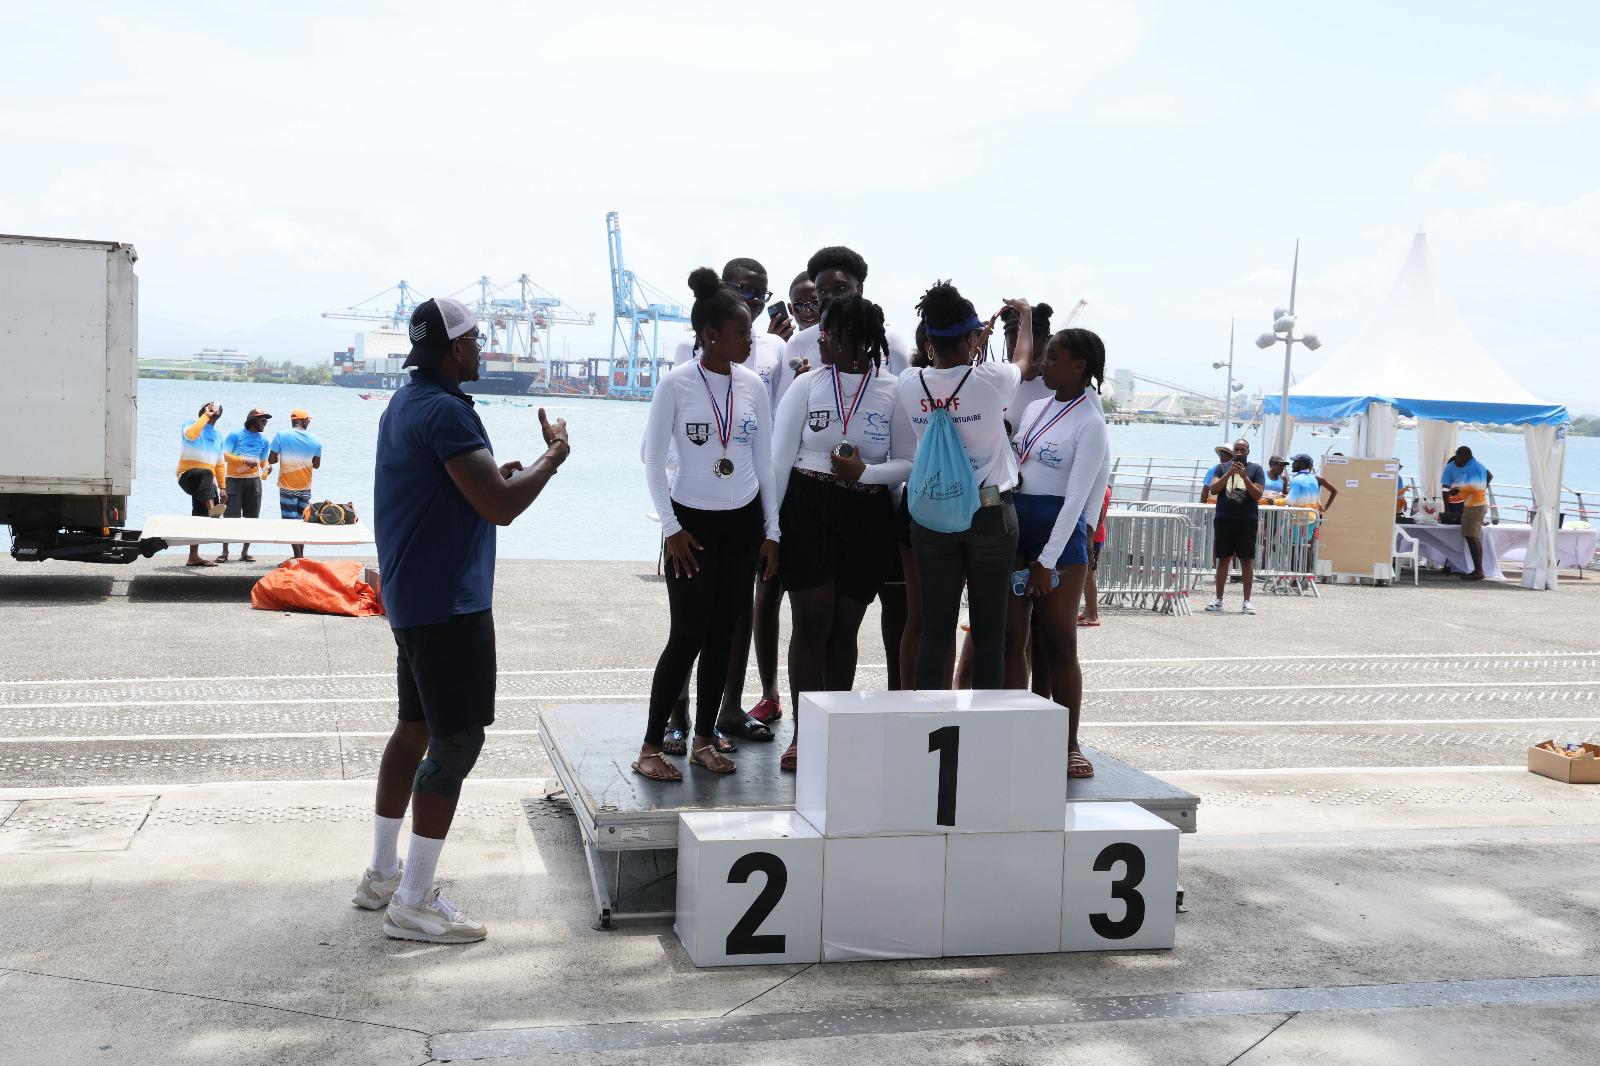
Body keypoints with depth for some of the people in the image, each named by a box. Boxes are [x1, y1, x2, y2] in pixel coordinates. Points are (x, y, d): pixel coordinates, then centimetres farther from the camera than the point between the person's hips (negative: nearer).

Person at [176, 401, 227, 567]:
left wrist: (222, 488, 18)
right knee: (205, 474, -40)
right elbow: (191, 434, -21)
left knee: (199, 517, 2)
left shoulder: (218, 437, 24)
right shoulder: (191, 425, 6)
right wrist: (206, 416, -10)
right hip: (188, 475, -7)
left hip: (205, 483, 7)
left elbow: (219, 464, 25)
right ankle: (212, 511, -64)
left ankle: (193, 556, 2)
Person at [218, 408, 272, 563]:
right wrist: (244, 461, -17)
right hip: (235, 479, -4)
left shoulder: (263, 440, 13)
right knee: (230, 517, -8)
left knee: (252, 517, 2)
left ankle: (245, 552, 9)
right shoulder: (235, 435, 0)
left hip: (254, 480, 4)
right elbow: (224, 455, -6)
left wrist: (267, 468, -5)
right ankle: (224, 552, -3)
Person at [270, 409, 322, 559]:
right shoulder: (315, 441, -1)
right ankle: (301, 555, 20)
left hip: (287, 487, -3)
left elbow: (271, 459, -8)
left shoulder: (281, 436, -9)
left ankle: (298, 555, -6)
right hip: (305, 487, 3)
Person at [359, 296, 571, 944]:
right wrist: (554, 455, -9)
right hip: (449, 604, -11)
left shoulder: (404, 404, 14)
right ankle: (413, 903, -2)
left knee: (415, 727, 18)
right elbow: (500, 507, -23)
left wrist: (496, 476, 14)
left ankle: (381, 875, 28)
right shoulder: (445, 411, -19)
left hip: (410, 597, 11)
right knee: (458, 741, -6)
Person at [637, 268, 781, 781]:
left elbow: (764, 461, 8)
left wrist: (770, 530, 7)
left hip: (743, 523, 4)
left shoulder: (753, 386, 2)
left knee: (722, 635, 7)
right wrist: (671, 528, -9)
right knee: (687, 636, -5)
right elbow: (653, 459, -6)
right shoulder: (676, 384, -10)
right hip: (693, 522, -4)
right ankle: (651, 746, 5)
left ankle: (704, 739, 18)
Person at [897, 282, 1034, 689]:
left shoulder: (909, 385, -4)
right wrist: (1025, 317, 32)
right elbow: (1023, 361, 13)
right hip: (990, 513, -3)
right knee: (989, 630, 4)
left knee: (934, 629, 5)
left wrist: (975, 345, 34)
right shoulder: (991, 379, -11)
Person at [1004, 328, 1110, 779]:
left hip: (1061, 531, -6)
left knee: (1059, 645, -2)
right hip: (1015, 525, 6)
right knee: (1012, 640, 3)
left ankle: (1068, 744, 7)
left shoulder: (1090, 424, -7)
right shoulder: (1034, 409, 14)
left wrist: (1047, 562, -16)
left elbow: (1076, 498, -12)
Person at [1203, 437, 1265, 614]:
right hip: (1224, 520, 1)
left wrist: (1244, 476, -14)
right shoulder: (1222, 467, 9)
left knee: (1247, 561, 1)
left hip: (1247, 521, -1)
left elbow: (1257, 495, -3)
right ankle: (1218, 600, 10)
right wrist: (1229, 473, -12)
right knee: (1223, 560, 4)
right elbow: (1213, 489, -3)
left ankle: (1247, 602, 6)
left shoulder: (1256, 469, 6)